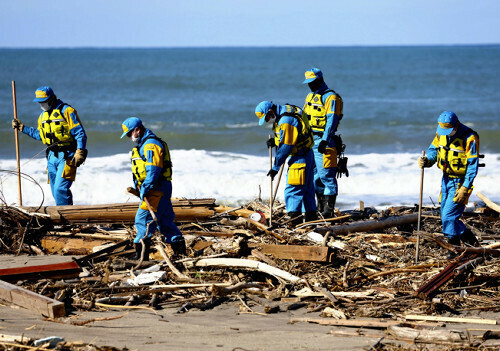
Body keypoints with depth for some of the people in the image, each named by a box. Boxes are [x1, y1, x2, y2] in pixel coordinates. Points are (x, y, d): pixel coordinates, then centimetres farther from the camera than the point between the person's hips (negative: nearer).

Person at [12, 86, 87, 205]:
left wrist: (79, 152, -21)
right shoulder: (43, 115, 15)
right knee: (56, 192, 7)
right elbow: (40, 135, 27)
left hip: (66, 157, -8)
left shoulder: (66, 111, -8)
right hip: (52, 157, 8)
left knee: (60, 189, -19)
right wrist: (22, 128, 23)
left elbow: (80, 133, -11)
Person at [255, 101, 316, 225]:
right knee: (307, 188, 16)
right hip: (307, 155, 11)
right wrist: (275, 141, 6)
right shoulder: (286, 111, 9)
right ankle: (311, 218, 24)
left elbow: (285, 148, -21)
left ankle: (295, 221, -14)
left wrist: (275, 167, -13)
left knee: (292, 190, -10)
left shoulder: (286, 121, -23)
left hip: (300, 158, -11)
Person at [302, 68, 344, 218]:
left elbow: (331, 121, -18)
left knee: (326, 176, -10)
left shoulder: (331, 98, -10)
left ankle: (329, 210, -9)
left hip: (324, 141, -9)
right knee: (315, 175, 11)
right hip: (310, 141, 9)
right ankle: (320, 208, 17)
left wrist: (325, 140, -25)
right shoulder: (310, 96, 18)